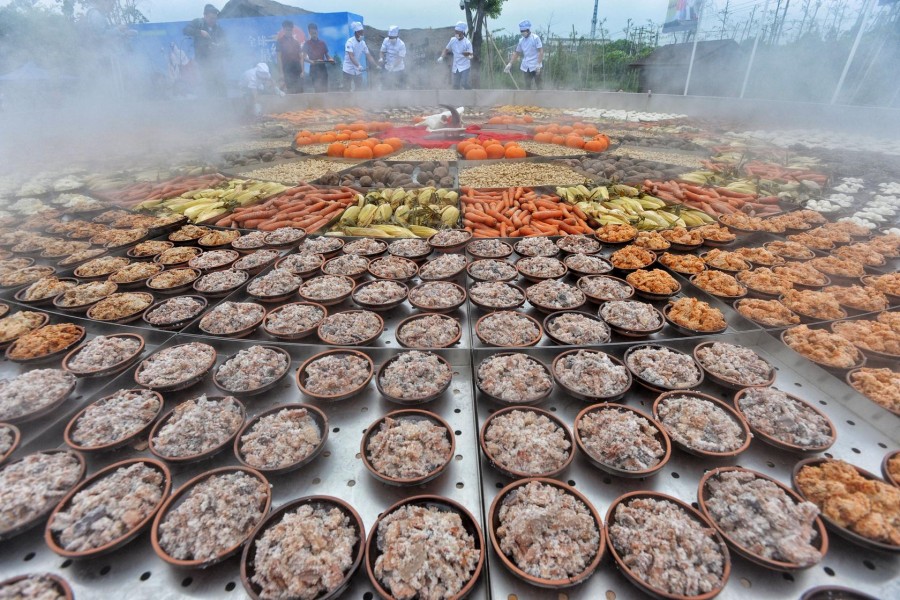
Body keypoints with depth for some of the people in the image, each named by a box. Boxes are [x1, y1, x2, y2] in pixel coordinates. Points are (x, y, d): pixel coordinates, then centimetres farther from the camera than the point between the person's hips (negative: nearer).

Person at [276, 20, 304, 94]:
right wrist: (281, 72, -10)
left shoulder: (296, 41, 13)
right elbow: (279, 57, -2)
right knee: (289, 92, -6)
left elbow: (301, 57, 12)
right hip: (287, 71, -3)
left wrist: (302, 71, 2)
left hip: (297, 70, 3)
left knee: (300, 91, 1)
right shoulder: (280, 41, 3)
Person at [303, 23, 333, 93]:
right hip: (314, 68, -4)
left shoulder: (322, 43, 12)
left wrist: (330, 59, -10)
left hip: (323, 67, 4)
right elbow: (304, 57, -8)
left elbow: (326, 55, 14)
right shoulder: (307, 43, 1)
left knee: (325, 89, 1)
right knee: (318, 89, -10)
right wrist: (312, 61, -28)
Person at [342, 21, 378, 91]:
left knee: (360, 89, 5)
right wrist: (358, 66, -40)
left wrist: (376, 65, -8)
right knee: (348, 90, -1)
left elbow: (368, 55, 4)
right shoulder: (350, 42, -15)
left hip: (358, 71, 6)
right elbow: (351, 56, -26)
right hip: (348, 70, -5)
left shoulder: (363, 43, 3)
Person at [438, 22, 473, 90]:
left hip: (465, 67, -5)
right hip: (455, 67, 5)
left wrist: (469, 56, -40)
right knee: (455, 85, 7)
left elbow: (471, 55, -14)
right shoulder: (453, 40, 0)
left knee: (464, 83, -18)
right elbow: (446, 49, 10)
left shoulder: (467, 43, -13)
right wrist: (441, 57, -10)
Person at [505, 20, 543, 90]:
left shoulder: (535, 38, -8)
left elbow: (541, 51, -11)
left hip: (535, 66, -5)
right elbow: (517, 53, 16)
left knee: (538, 85, 0)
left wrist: (539, 65, -19)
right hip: (526, 67, 5)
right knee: (527, 86, 6)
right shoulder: (521, 40, 8)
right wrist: (510, 64, 9)